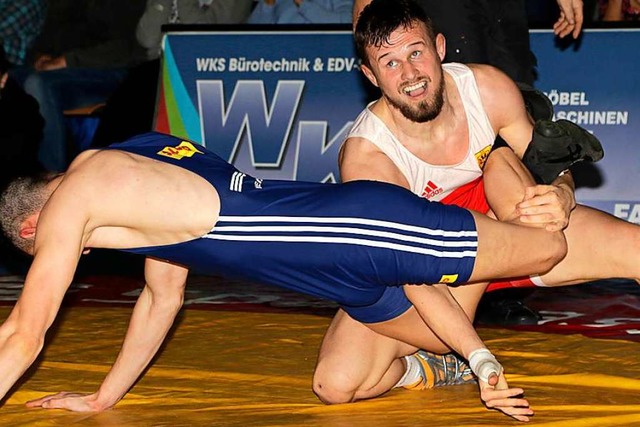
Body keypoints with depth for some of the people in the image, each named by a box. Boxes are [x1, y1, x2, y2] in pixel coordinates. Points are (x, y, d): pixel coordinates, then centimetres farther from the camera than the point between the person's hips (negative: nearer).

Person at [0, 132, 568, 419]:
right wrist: (103, 398, 33)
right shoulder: (122, 172, 21)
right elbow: (164, 296, 29)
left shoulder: (65, 207, -5)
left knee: (549, 248, -4)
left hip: (349, 230, -9)